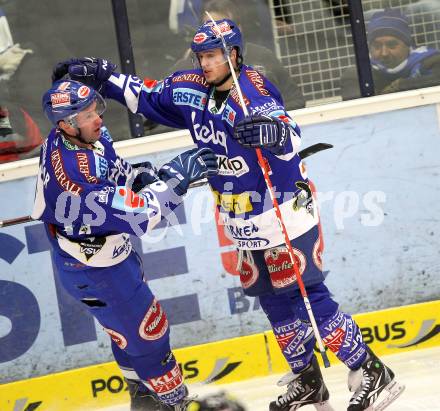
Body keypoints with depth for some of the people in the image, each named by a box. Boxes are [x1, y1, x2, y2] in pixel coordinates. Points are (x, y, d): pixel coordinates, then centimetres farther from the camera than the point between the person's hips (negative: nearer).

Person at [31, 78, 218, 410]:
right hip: (95, 273, -9)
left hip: (107, 250, 9)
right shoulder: (72, 174, -38)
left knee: (127, 327, 27)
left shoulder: (89, 138, -10)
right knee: (148, 333, 6)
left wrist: (141, 175, -9)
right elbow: (138, 214, -37)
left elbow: (113, 169, 11)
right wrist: (177, 176, -31)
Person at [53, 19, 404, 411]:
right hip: (246, 224, 8)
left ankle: (373, 375, 2)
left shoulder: (252, 89, -21)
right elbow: (146, 96, 15)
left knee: (307, 298, -9)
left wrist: (267, 130, -57)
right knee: (274, 303, 15)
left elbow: (290, 135, -36)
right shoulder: (192, 91, 1)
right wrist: (101, 75, 6)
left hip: (286, 214, -8)